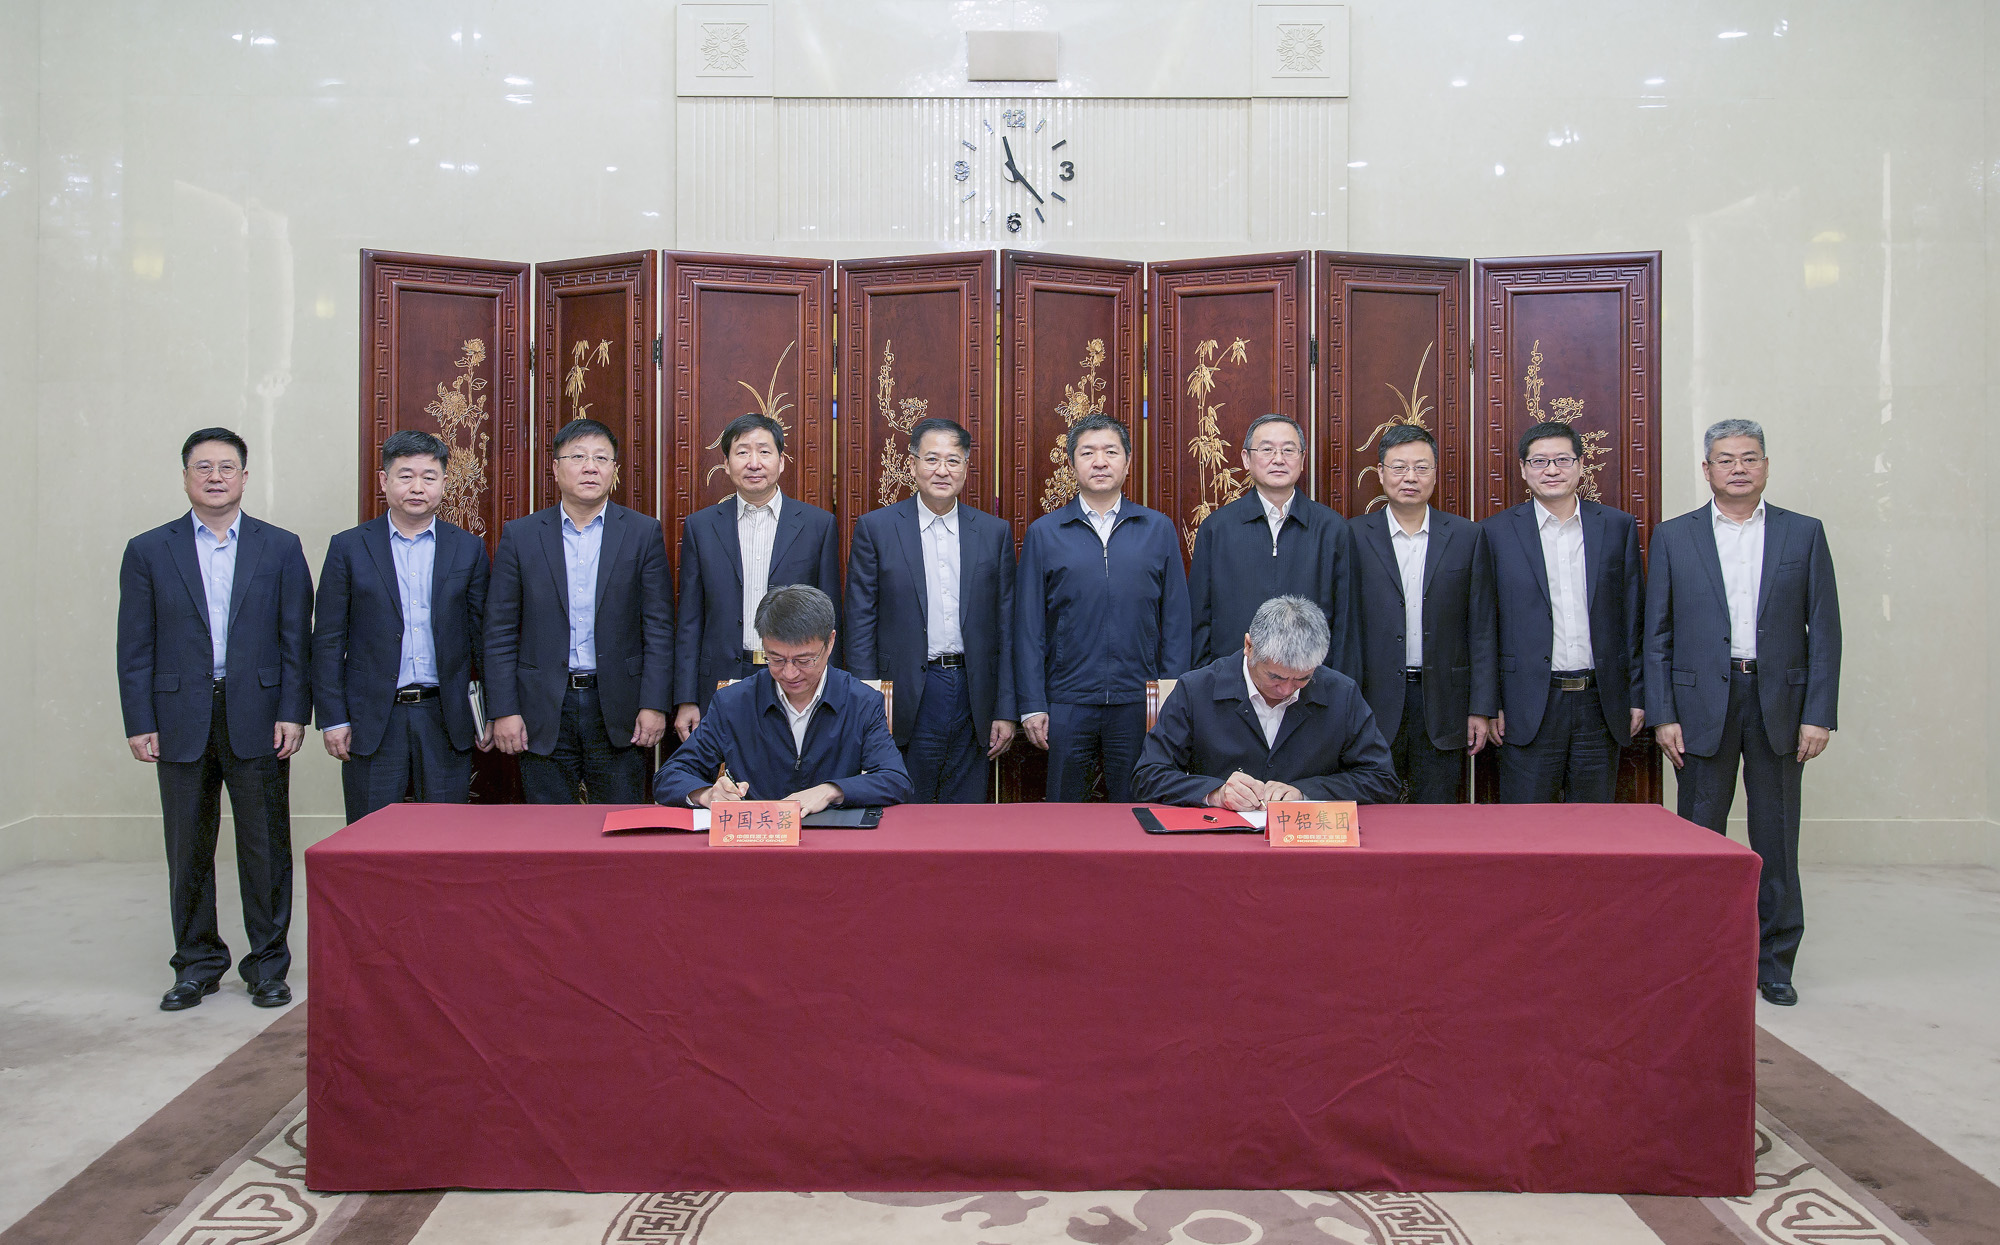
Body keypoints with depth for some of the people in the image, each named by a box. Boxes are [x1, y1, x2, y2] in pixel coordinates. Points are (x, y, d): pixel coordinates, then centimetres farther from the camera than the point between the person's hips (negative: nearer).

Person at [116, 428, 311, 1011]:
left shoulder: (281, 548, 5)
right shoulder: (148, 551, 7)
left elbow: (296, 639, 2)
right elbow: (135, 648, 5)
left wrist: (293, 713, -5)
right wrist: (139, 722, -2)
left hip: (258, 720, -1)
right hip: (181, 721, 1)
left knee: (266, 847, 4)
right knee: (188, 850, 9)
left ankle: (267, 963, 17)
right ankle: (198, 963, 23)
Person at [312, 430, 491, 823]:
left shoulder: (469, 548, 7)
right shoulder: (349, 547, 3)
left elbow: (484, 636, 7)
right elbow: (327, 640, 3)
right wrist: (332, 718, -3)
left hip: (446, 719, 1)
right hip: (372, 721, -1)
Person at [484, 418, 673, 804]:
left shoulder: (643, 533, 3)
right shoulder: (520, 536, 5)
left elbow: (659, 628, 1)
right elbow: (500, 633, 4)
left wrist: (654, 705, -6)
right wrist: (504, 711, -3)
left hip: (619, 711, 0)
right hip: (543, 711, 1)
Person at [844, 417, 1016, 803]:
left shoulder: (995, 532, 7)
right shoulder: (875, 528, 1)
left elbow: (1005, 628, 7)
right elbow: (860, 624, -1)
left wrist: (1006, 711, 3)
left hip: (974, 702, 2)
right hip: (907, 699, -2)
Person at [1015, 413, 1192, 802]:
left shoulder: (1159, 529, 7)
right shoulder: (1043, 533, 4)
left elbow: (1175, 620, 6)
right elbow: (1029, 627, 3)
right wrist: (1032, 705, -2)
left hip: (1139, 704, 1)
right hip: (1066, 703, 0)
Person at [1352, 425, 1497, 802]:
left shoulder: (1467, 537, 5)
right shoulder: (1354, 537, 1)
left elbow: (1481, 628, 5)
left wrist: (1482, 708, 0)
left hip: (1443, 704, 1)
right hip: (1374, 705, -1)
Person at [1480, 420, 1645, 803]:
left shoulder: (1618, 526, 8)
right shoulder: (1497, 532, 1)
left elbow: (1632, 618, 9)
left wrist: (1637, 696, 5)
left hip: (1600, 703, 2)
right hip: (1529, 709, -2)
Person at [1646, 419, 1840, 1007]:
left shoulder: (1804, 534, 6)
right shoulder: (1673, 537, 5)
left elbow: (1823, 630, 4)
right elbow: (1657, 634, 3)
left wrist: (1819, 714, -4)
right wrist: (1663, 714, -4)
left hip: (1779, 702, 1)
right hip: (1702, 703, 0)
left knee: (1777, 839, 7)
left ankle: (1774, 962, 19)